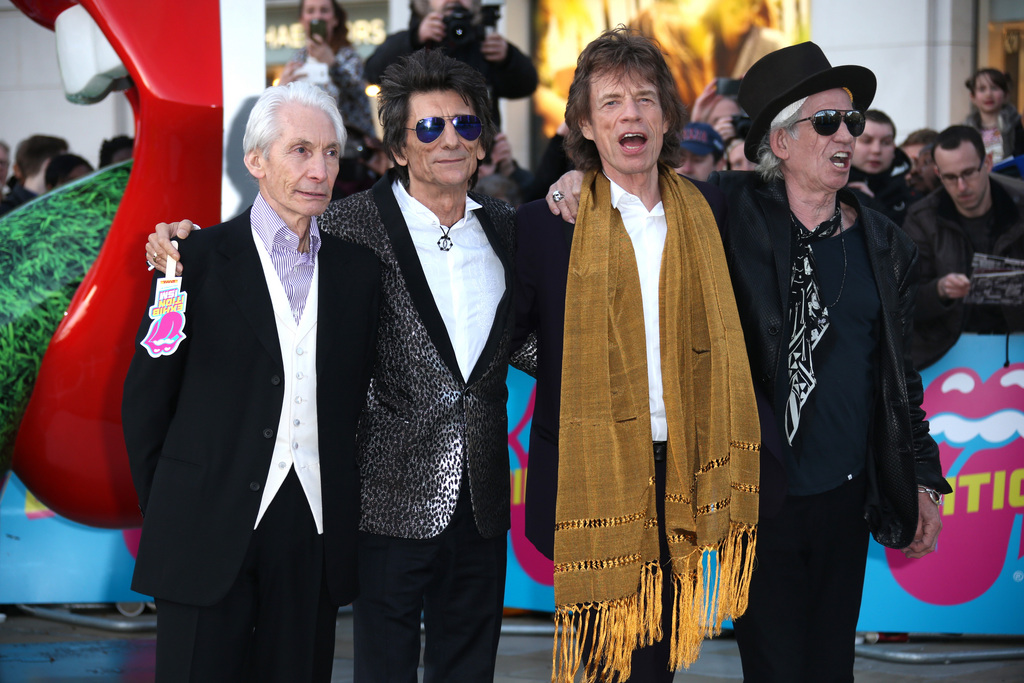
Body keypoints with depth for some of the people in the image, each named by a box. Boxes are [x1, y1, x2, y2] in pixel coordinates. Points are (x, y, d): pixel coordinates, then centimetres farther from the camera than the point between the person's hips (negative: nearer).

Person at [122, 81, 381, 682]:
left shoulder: (358, 269, 10)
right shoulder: (199, 259, -2)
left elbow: (358, 396, 13)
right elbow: (146, 396, 1)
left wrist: (346, 507, 7)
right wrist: (166, 512, 2)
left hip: (316, 534, 3)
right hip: (209, 535, -3)